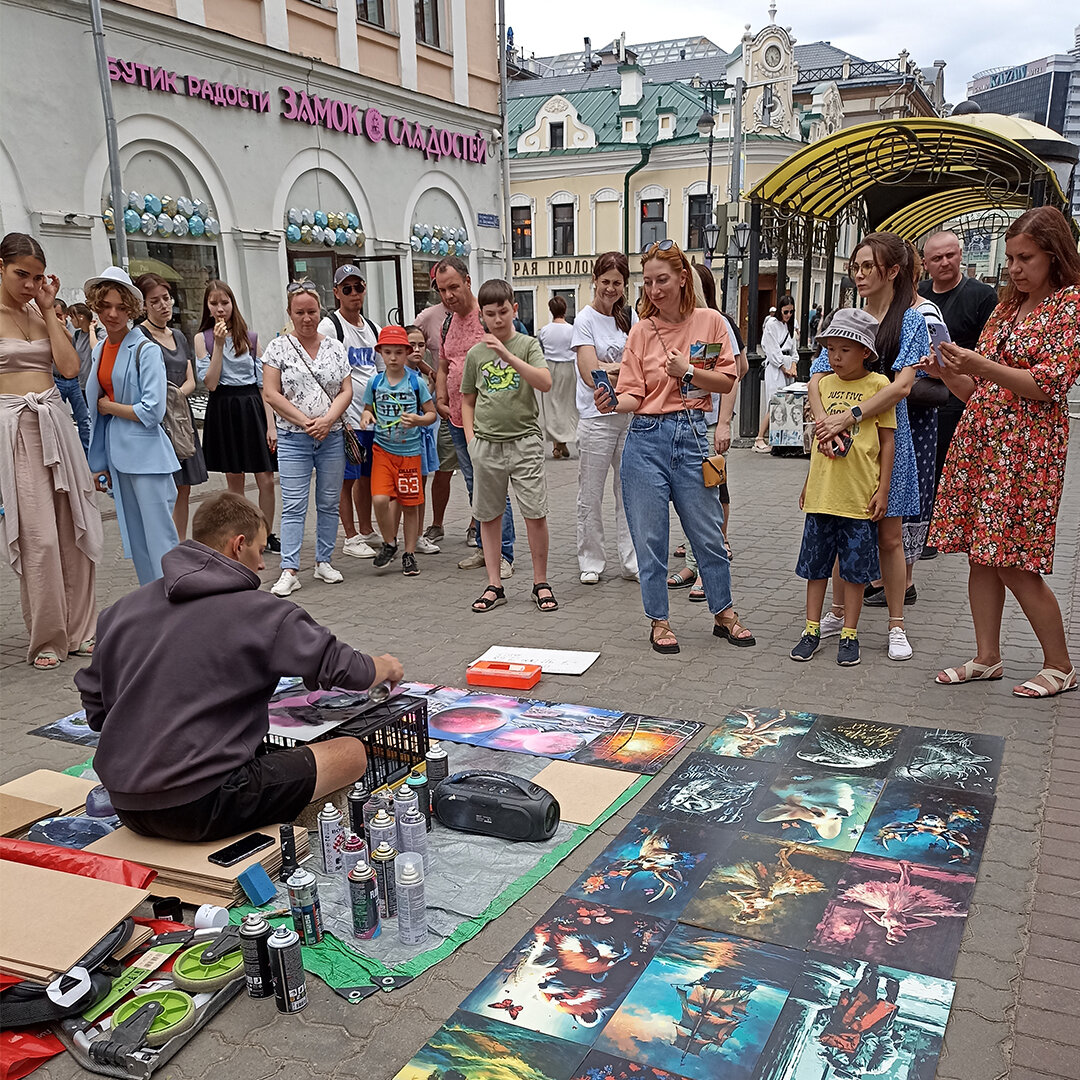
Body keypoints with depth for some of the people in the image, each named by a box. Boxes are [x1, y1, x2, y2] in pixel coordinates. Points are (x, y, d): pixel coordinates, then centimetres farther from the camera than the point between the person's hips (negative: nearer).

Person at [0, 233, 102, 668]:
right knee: (38, 538, -6)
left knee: (72, 532, 6)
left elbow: (70, 367, 0)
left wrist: (48, 310, 1)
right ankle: (46, 640, 6)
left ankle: (78, 630, 17)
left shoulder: (40, 314, 13)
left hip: (54, 422, 5)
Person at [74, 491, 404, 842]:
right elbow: (345, 669, -1)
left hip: (126, 807, 7)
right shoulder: (259, 613, -10)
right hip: (200, 809, -7)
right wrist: (385, 667, 20)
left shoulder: (121, 610, 6)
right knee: (352, 752, 0)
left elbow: (95, 711, 12)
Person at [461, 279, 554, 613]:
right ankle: (494, 586, 17)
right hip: (487, 444, 3)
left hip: (524, 440, -3)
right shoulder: (475, 353, 8)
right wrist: (471, 439, 4)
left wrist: (506, 353, -23)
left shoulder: (528, 344, 0)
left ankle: (541, 583, 12)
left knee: (535, 515, -3)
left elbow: (545, 383, -17)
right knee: (488, 516, 7)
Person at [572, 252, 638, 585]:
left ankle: (632, 563, 15)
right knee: (591, 495, 3)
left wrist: (610, 368, -12)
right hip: (597, 417, -4)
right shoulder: (585, 320, -5)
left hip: (630, 415, 4)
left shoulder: (629, 315, 11)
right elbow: (592, 376, -14)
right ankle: (591, 562, 15)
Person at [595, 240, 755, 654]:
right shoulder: (641, 331, 3)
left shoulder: (710, 322, 3)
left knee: (708, 533, 9)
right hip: (647, 438, 0)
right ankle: (659, 621, 19)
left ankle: (724, 613, 27)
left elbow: (727, 381, 4)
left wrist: (687, 372, -10)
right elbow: (634, 395, -2)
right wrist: (613, 403, -22)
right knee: (649, 536, 4)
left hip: (692, 435, 0)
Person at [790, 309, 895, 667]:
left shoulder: (878, 385, -3)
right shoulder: (824, 384, 9)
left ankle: (849, 634, 16)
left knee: (855, 567, 5)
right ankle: (812, 629, 20)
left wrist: (882, 489, -6)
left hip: (859, 496, -4)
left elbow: (887, 442, -2)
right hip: (821, 493, 4)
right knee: (816, 563, 10)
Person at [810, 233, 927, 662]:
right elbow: (817, 378, -1)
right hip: (840, 438, 4)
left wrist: (851, 416, -25)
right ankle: (838, 612, 26)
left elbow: (901, 386, -15)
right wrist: (823, 418, -20)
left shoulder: (910, 321, -2)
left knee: (889, 536, 3)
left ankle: (896, 627, 13)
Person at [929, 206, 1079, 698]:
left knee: (1014, 563, -6)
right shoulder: (1006, 307, 17)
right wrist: (950, 372, -1)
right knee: (981, 556, 6)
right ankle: (987, 657, 17)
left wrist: (981, 366, -21)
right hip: (977, 437, 7)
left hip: (1027, 447, -7)